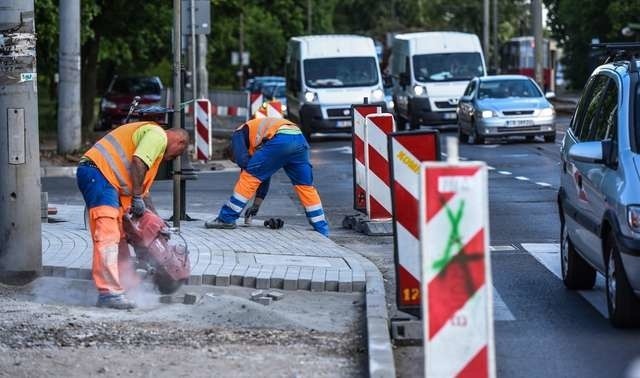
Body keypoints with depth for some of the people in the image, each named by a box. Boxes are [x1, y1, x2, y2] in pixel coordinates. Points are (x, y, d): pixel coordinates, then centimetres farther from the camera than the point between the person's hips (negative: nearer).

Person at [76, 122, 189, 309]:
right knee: (108, 234, -18)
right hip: (98, 172, -11)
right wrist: (137, 198, -13)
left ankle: (127, 286, 18)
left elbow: (143, 189, 31)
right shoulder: (158, 135, 0)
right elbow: (138, 162, -16)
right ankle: (109, 292, -26)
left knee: (118, 236, 15)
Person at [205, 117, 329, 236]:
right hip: (300, 139, 8)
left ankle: (226, 218, 4)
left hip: (281, 140, -8)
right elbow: (264, 175, 41)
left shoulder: (238, 134, 21)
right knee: (305, 186, 18)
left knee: (249, 177, 3)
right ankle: (322, 230, 22)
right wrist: (257, 204, 42)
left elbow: (242, 160, 4)